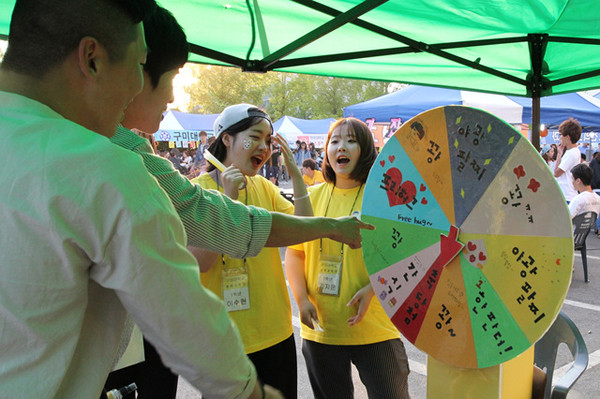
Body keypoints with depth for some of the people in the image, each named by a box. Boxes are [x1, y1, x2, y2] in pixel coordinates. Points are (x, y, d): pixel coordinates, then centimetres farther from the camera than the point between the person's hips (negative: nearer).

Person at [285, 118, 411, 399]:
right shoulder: (311, 197, 4)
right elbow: (294, 252, 6)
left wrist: (372, 288, -20)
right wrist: (302, 299, -6)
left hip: (375, 330, -3)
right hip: (320, 328, 3)